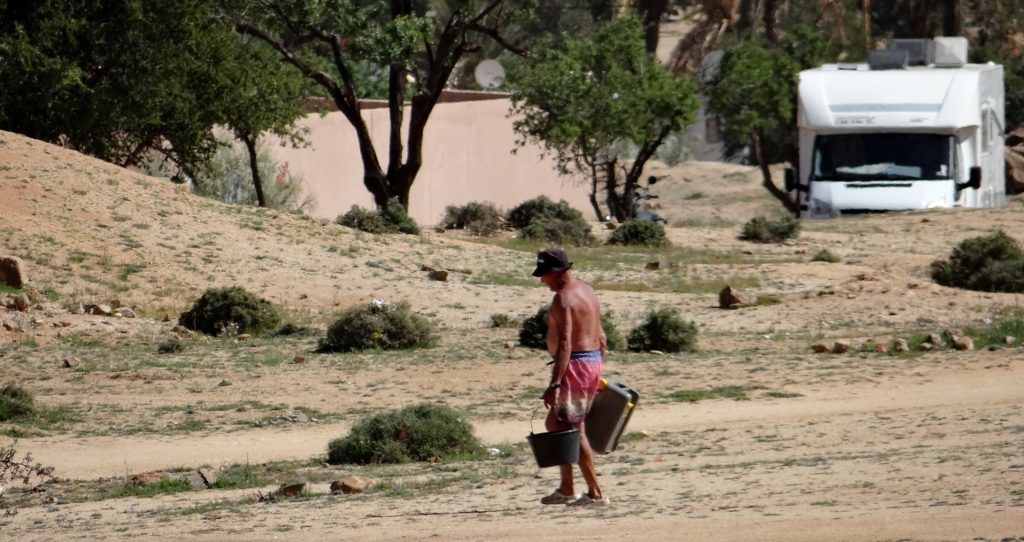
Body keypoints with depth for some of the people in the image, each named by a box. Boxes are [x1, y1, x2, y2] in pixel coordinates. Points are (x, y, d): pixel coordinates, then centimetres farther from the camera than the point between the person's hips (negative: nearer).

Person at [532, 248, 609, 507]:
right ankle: (566, 489, 20)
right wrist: (598, 374, 24)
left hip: (575, 365, -10)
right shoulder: (587, 291, 14)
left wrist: (555, 384, -28)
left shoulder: (564, 299, -16)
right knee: (554, 424, 18)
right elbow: (601, 337, 18)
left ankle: (595, 493, -4)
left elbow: (565, 344, -25)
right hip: (593, 361, 10)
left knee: (573, 430, -4)